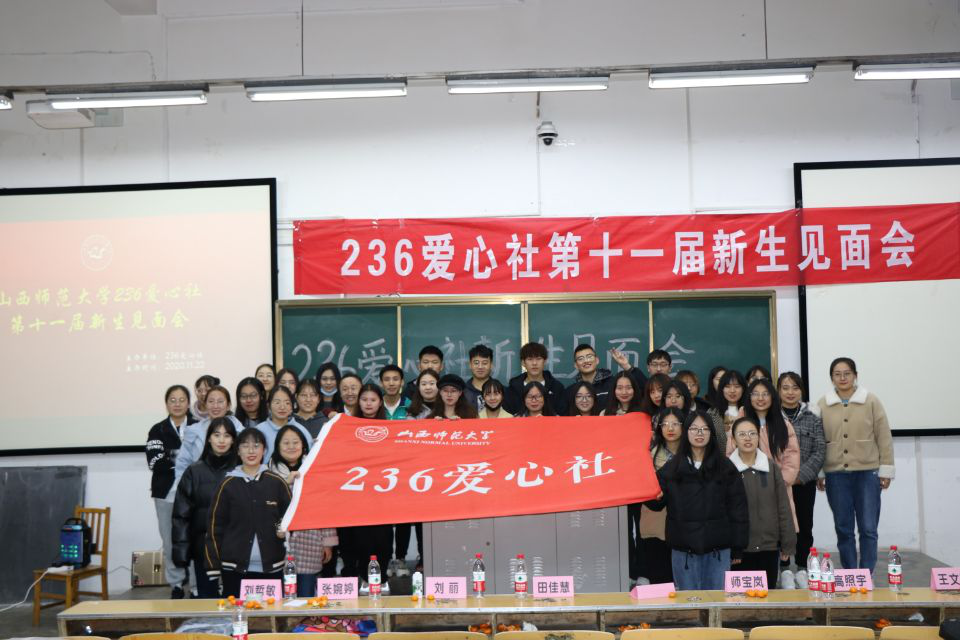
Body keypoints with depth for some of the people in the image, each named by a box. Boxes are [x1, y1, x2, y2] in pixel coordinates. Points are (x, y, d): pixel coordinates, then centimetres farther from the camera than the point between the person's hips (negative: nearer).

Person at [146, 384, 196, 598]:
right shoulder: (158, 430, 9)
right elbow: (154, 462, -4)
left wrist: (172, 459, -12)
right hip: (166, 492, 2)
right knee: (170, 542, 3)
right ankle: (176, 585, 14)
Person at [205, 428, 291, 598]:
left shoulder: (277, 482, 4)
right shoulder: (228, 485, 2)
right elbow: (215, 526, 3)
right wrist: (214, 566, -1)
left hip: (271, 567, 1)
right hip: (235, 568, -1)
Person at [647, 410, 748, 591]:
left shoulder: (725, 467, 2)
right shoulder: (671, 468, 5)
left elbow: (737, 508, 1)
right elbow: (657, 503, 2)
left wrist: (737, 546, -3)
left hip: (718, 549, -1)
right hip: (683, 549, 1)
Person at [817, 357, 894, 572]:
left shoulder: (871, 401, 0)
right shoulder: (823, 405, 3)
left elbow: (884, 437, 1)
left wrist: (886, 470, -2)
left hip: (867, 472, -1)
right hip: (836, 475, 1)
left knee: (868, 528, -2)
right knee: (843, 529, 7)